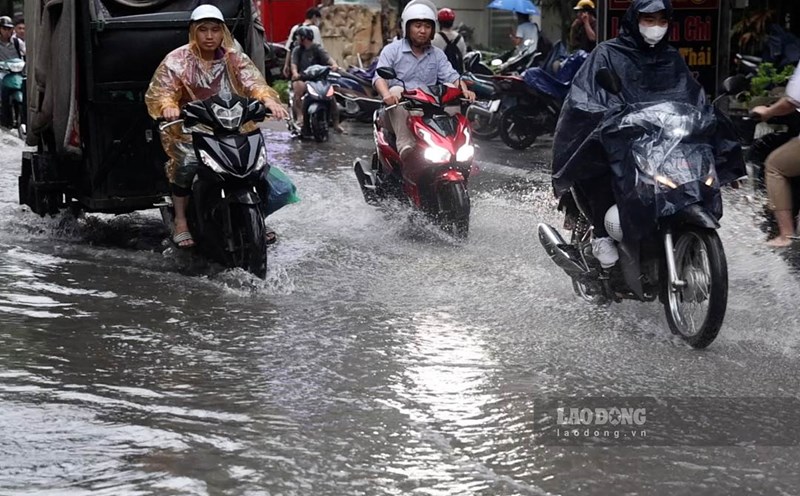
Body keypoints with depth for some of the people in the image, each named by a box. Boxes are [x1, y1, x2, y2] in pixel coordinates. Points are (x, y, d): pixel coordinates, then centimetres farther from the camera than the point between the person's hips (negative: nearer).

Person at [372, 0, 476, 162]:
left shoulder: (437, 54, 15)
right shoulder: (392, 50, 3)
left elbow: (451, 76, 3)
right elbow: (379, 77, -11)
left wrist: (464, 90, -20)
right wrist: (386, 94, -33)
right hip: (399, 111, -3)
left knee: (450, 89, -18)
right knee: (397, 91, -33)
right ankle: (406, 146, -46)